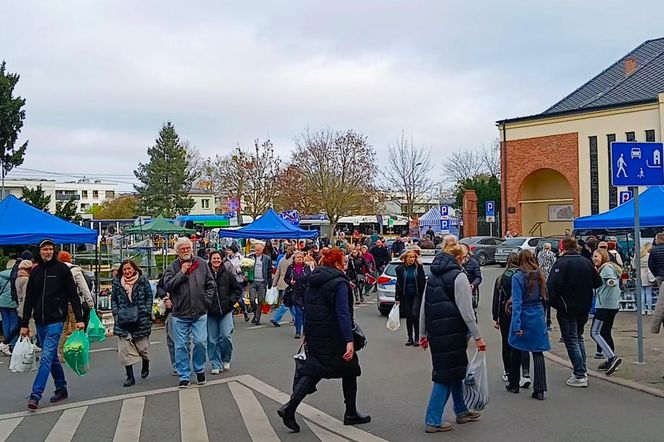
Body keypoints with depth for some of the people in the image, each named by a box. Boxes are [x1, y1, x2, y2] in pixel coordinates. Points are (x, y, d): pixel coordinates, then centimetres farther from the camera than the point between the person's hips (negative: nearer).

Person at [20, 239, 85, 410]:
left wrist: (79, 318, -10)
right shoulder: (35, 271, 9)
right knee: (52, 357, 13)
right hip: (40, 322, 5)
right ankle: (61, 389, 24)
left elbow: (73, 295, -4)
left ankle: (36, 395, -10)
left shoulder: (62, 269, -3)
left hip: (55, 321, -5)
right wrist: (24, 323, 10)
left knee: (47, 357, -10)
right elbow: (29, 299, 13)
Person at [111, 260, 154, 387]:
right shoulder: (117, 282, 7)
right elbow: (113, 299, 11)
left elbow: (149, 297, 5)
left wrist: (147, 312, -4)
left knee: (142, 346, 7)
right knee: (125, 348, -4)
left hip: (141, 319, -1)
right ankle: (130, 376, 4)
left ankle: (145, 365, 38)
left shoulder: (143, 280, 2)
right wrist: (116, 314, -1)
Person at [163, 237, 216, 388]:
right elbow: (167, 286, -12)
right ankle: (184, 376, 16)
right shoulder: (172, 267, 0)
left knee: (200, 342, 0)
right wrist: (181, 272, -15)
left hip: (200, 313, 0)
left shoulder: (201, 264, 3)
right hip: (180, 314, 0)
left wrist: (207, 300, -1)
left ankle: (200, 370, 23)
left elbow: (210, 284, 8)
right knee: (181, 346, 5)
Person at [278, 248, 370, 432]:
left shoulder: (314, 281, 9)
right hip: (333, 338, -7)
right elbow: (343, 313, -24)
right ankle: (351, 413, 22)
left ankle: (290, 407, -5)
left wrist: (307, 333, 23)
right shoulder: (339, 283, -15)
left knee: (313, 370, 11)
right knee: (349, 369, 12)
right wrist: (349, 341, -29)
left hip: (314, 335, 7)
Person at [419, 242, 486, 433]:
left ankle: (461, 411, 32)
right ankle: (432, 421, 2)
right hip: (452, 332, -7)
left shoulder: (432, 276, 13)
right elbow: (466, 311, -13)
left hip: (436, 332, 7)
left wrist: (423, 334, 20)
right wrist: (477, 337, -9)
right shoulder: (458, 276, -9)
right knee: (446, 375, -1)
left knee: (455, 370, 20)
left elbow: (424, 308, 15)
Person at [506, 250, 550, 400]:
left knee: (516, 350, 13)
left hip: (523, 317, -3)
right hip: (538, 318, 4)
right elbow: (544, 298, 9)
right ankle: (539, 390, 1)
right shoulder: (540, 275, 3)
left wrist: (516, 325, -18)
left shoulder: (518, 277, -12)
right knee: (538, 352, 5)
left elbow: (517, 302, -17)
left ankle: (514, 385, 24)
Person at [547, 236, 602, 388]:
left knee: (571, 341, 0)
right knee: (578, 337, 21)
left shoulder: (561, 263, -16)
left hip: (567, 309, -6)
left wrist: (553, 302, -11)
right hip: (584, 308, 6)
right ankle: (582, 371, 25)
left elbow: (552, 286, -24)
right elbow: (598, 283, 8)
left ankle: (579, 376, -1)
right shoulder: (586, 262, 3)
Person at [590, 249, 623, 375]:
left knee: (595, 332, -11)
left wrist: (611, 282, -44)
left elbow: (612, 280, -26)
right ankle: (610, 360, 20)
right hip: (613, 305, 11)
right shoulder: (606, 268, 19)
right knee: (605, 333, 16)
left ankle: (612, 357, -17)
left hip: (605, 305, -11)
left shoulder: (606, 267, -10)